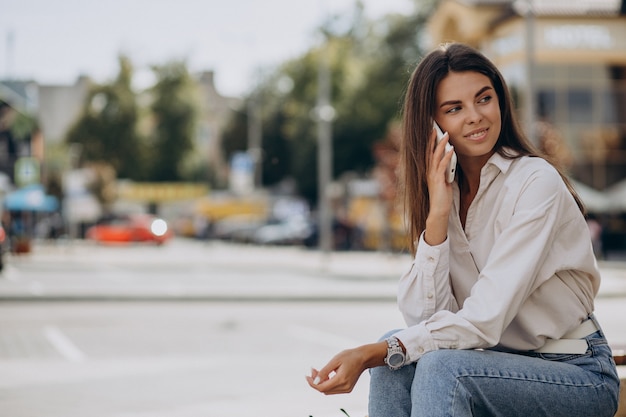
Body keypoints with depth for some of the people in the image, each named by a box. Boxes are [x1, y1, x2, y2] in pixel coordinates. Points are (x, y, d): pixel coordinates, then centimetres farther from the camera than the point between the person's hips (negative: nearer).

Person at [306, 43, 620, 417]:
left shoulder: (536, 182, -17)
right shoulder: (446, 189, 3)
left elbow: (483, 320, -24)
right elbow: (423, 316, -10)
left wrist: (370, 354, -31)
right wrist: (438, 214, -20)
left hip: (580, 374, -6)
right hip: (502, 363, 6)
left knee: (441, 367, -30)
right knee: (395, 358, -19)